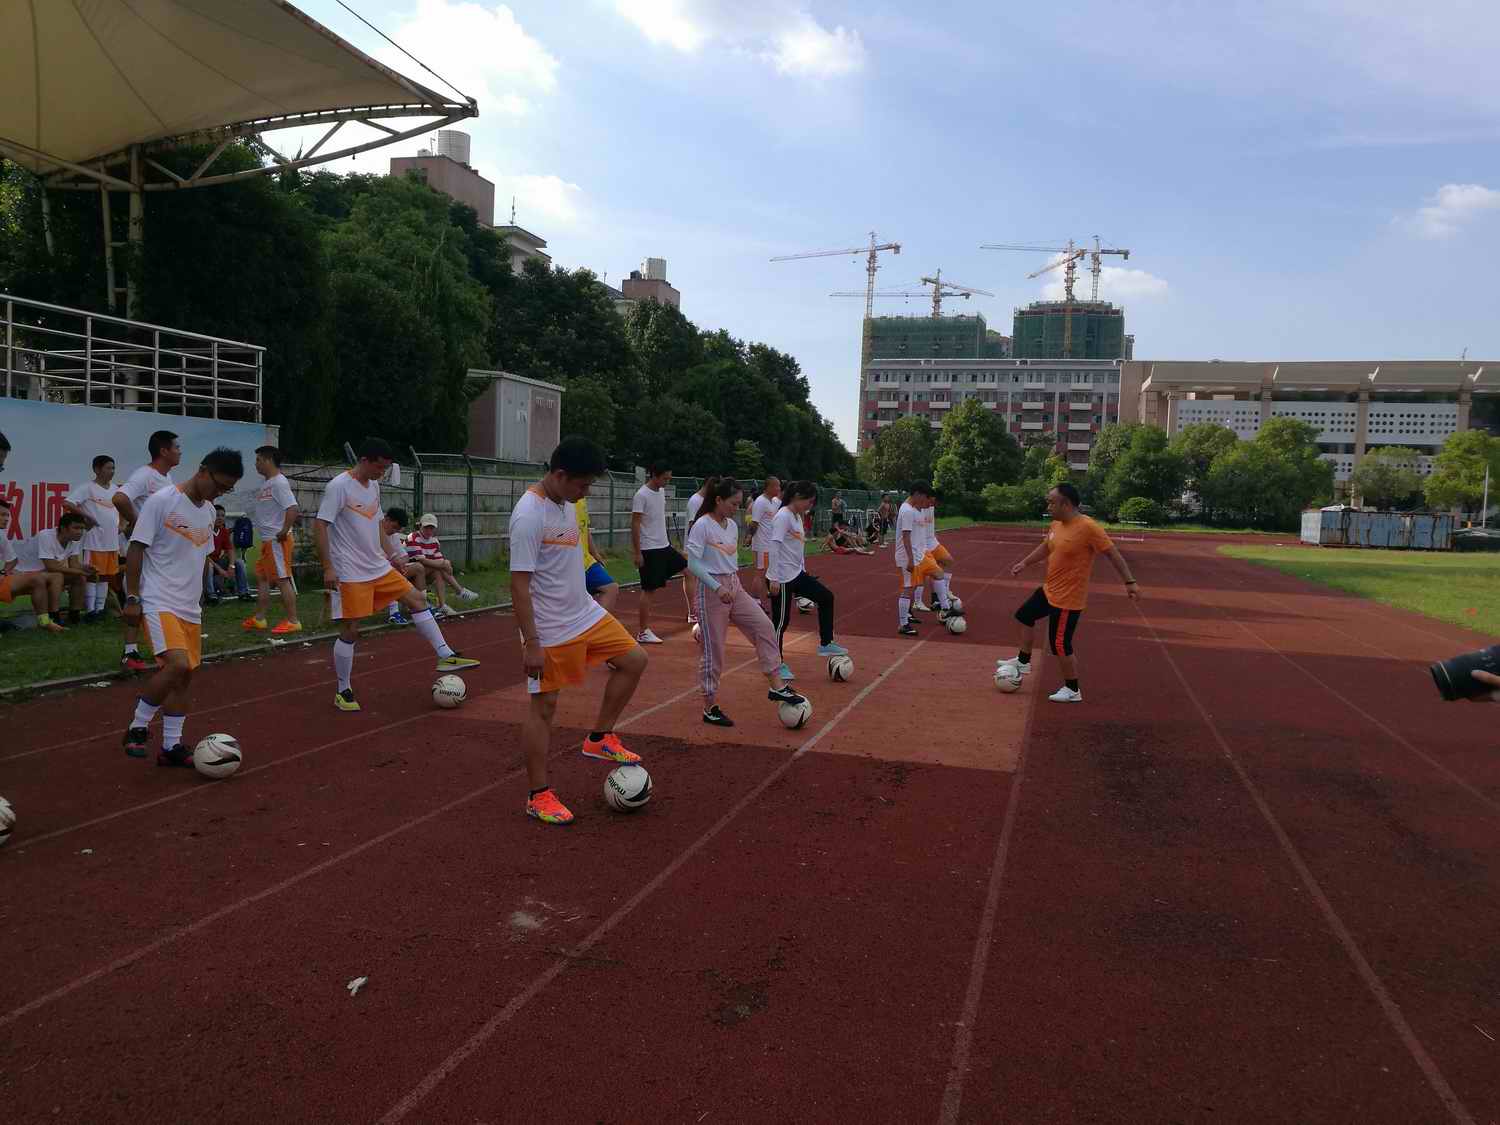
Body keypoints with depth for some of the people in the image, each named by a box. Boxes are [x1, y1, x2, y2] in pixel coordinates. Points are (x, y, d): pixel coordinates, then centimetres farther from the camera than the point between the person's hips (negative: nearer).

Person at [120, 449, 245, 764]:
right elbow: (136, 549, -10)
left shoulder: (209, 511, 12)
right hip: (159, 603, -8)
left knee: (185, 675, 7)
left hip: (190, 607, 8)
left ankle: (171, 746, 17)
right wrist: (132, 598, -12)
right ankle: (137, 727, -3)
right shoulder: (161, 501, -10)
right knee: (178, 665, -22)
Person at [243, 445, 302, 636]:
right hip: (267, 541, 10)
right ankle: (260, 618, 22)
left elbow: (292, 508, -26)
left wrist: (284, 531, -27)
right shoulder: (267, 484, 16)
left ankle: (292, 620, -2)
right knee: (261, 577, 14)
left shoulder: (279, 482, -15)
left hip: (278, 540, -10)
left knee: (282, 579, -7)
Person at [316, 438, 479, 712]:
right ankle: (343, 691, 11)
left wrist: (389, 556, 17)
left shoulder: (374, 486, 10)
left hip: (378, 567, 8)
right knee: (350, 630, -3)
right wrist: (328, 568, -21)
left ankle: (446, 657, 9)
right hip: (350, 574, -8)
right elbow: (320, 526, -17)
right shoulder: (339, 486, -15)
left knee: (417, 599, 4)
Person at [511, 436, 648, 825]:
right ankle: (538, 796, 14)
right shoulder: (529, 514, -21)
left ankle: (599, 739, 20)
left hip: (586, 614, 9)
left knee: (634, 659, 7)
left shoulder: (566, 503, 6)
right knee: (543, 706, 2)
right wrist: (531, 643, -23)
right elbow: (519, 582, -22)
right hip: (550, 631, -9)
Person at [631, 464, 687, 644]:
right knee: (649, 589, -4)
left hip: (664, 546, 9)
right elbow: (634, 525, -17)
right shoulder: (641, 495, -16)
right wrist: (638, 553, -18)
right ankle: (643, 632, 5)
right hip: (649, 550, -9)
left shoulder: (661, 492, 9)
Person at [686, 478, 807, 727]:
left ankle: (776, 686, 3)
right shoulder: (702, 526, -14)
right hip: (712, 591, -7)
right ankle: (710, 707, 12)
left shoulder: (732, 525, 9)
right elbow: (693, 563, -20)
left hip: (734, 588, 7)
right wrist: (718, 587, -29)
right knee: (713, 649, 0)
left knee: (764, 627, -5)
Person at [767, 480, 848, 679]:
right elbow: (774, 547, -23)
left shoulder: (798, 517, 11)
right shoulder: (783, 517, -17)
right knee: (781, 620, 0)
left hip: (797, 574, 10)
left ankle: (825, 644, 19)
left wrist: (802, 570, 20)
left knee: (826, 597, 12)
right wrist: (774, 579, -25)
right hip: (782, 579, -10)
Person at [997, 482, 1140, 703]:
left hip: (1068, 599, -9)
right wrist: (1024, 563, 17)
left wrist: (1129, 581, -20)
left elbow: (1112, 553, -20)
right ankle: (1023, 662, 37)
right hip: (1049, 590, 9)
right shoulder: (1057, 524, 1)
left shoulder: (1088, 527, -24)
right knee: (1024, 616, 21)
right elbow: (1045, 546, 19)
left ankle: (1072, 691, 16)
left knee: (1060, 644, -1)